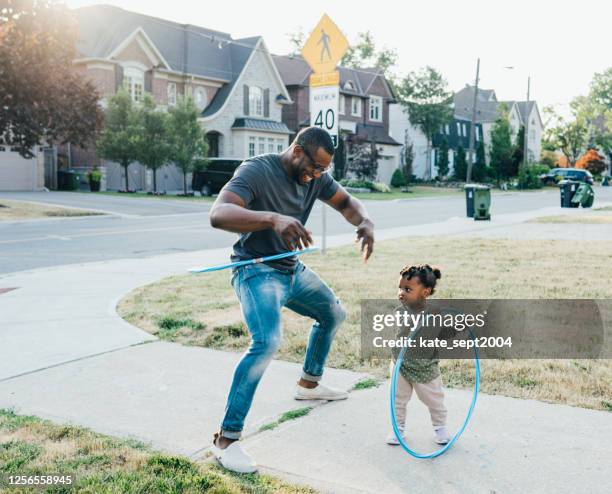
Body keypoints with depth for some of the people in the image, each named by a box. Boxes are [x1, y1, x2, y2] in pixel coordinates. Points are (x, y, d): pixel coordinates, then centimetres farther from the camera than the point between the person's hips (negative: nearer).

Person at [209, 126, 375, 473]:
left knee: (334, 314, 23)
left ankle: (309, 384, 45)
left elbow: (346, 202, 7)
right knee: (268, 342, -29)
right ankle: (226, 439, -19)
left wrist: (365, 222, -18)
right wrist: (272, 218, -54)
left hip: (293, 270, 9)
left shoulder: (316, 177, -1)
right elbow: (218, 214, -37)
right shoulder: (256, 171, -23)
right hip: (257, 271, -9)